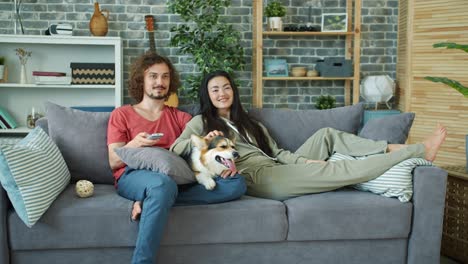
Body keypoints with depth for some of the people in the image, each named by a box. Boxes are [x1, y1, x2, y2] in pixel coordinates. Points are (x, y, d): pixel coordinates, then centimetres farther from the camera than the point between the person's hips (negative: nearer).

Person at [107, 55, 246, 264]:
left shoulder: (180, 117, 25)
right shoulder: (121, 114, 17)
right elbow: (114, 162, 7)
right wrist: (132, 145, -15)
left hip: (177, 177, 4)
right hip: (134, 176, -3)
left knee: (237, 183, -21)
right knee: (163, 184, -42)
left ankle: (148, 201, -26)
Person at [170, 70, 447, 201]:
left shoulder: (250, 123, 29)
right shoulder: (201, 122, 12)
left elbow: (277, 151, 18)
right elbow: (175, 148, -2)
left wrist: (304, 160, 1)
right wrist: (202, 141, -18)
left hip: (276, 169, 7)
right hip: (258, 177, -7)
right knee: (343, 170, -15)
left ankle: (394, 148, -10)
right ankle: (420, 151, -12)